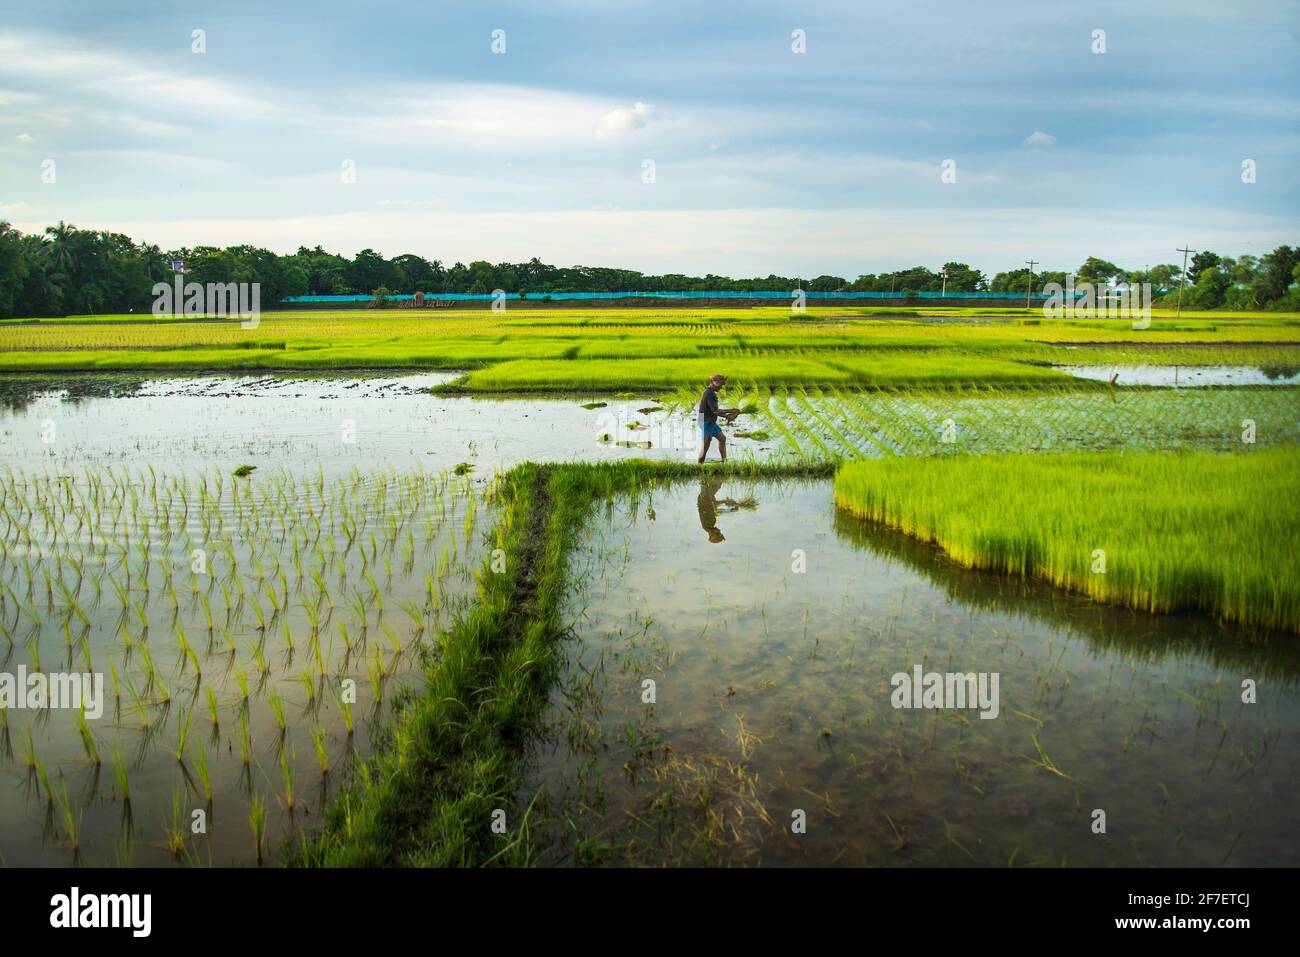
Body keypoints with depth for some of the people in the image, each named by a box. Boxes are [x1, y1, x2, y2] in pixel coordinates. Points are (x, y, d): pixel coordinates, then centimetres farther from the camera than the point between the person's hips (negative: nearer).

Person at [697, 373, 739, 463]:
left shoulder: (710, 392, 11)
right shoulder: (709, 394, -21)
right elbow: (715, 411, -26)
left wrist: (726, 416, 9)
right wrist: (730, 410, -19)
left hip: (712, 423, 11)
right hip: (706, 423, -11)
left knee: (722, 439, 19)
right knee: (705, 445, -8)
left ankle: (724, 460, 28)